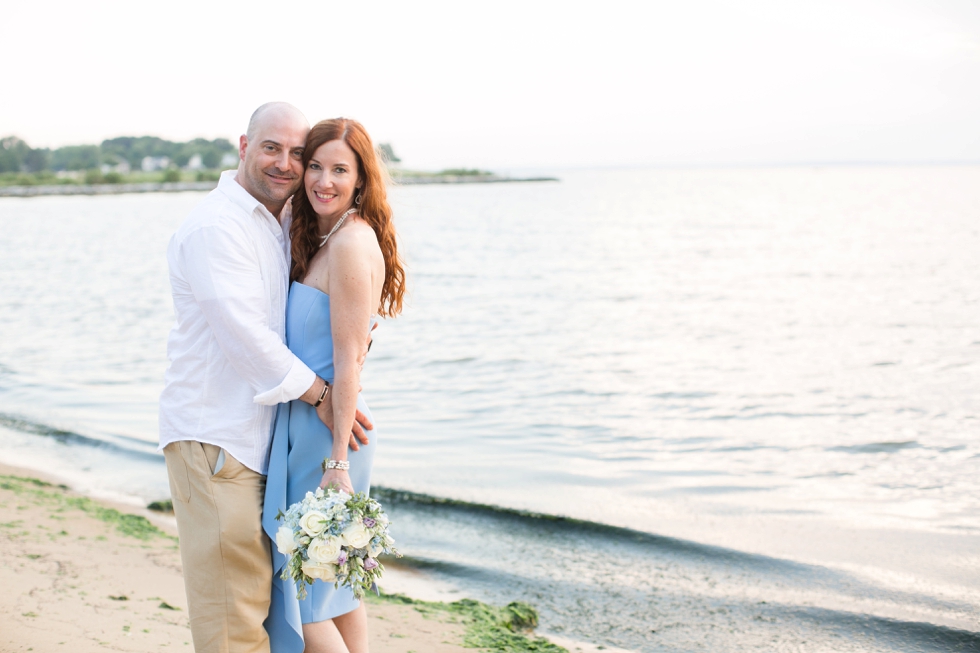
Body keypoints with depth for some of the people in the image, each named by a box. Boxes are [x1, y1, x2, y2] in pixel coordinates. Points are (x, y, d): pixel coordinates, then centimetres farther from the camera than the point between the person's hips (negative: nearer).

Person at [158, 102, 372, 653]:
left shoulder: (282, 224, 16)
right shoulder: (216, 225, -13)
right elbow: (241, 329, -21)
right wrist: (318, 393, -16)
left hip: (258, 437, 9)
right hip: (214, 437, -9)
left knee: (259, 591, 16)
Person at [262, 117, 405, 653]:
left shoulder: (351, 242, -17)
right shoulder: (323, 238, 13)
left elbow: (347, 363, -19)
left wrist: (337, 462, -20)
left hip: (325, 429, -10)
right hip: (310, 423, 10)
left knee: (300, 592, -1)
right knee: (337, 587, 17)